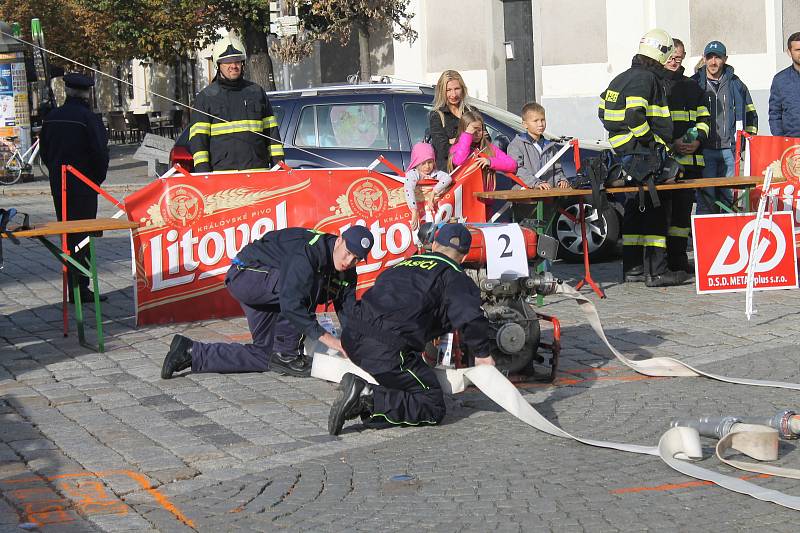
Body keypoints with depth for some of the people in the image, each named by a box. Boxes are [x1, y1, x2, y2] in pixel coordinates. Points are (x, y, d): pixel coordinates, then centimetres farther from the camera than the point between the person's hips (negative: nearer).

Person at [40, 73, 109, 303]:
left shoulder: (51, 117, 6)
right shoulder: (88, 118, -14)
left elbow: (44, 150, 13)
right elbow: (100, 152, -16)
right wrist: (97, 179, -2)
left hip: (58, 185, 6)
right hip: (83, 186, -6)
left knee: (67, 234, 13)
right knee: (82, 235, -2)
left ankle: (74, 287, 18)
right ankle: (80, 289, -4)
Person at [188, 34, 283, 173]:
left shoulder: (257, 92, 17)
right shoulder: (206, 97, 9)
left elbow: (271, 132, 18)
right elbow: (198, 138, 4)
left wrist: (278, 163, 9)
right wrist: (202, 171, -7)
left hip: (258, 170, 2)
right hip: (221, 173, -2)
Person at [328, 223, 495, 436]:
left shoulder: (404, 264, 28)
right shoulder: (453, 276, 7)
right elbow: (471, 318, -9)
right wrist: (483, 354, 7)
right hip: (387, 349, -8)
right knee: (433, 407, -1)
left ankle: (360, 386, 7)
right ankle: (369, 399, -20)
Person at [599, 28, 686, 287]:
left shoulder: (621, 78, 16)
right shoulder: (647, 78, -14)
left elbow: (603, 111, 19)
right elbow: (635, 115, -25)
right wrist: (652, 140, -15)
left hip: (625, 152, 10)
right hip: (645, 155, -10)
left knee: (635, 208, 15)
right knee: (655, 208, -7)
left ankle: (632, 267, 20)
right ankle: (655, 271, -8)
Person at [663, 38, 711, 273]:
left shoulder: (692, 86, 20)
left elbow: (703, 118, 20)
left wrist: (698, 141, -1)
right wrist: (671, 143, -14)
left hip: (690, 159, 5)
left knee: (684, 207, 5)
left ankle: (678, 256, 12)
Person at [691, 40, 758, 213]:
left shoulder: (735, 84, 11)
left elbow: (750, 114, 18)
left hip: (729, 149, 2)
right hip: (704, 150, -2)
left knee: (728, 196, 4)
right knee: (706, 198, -6)